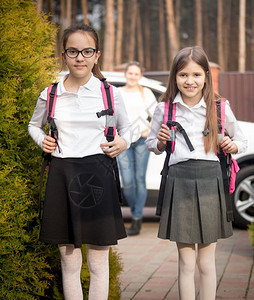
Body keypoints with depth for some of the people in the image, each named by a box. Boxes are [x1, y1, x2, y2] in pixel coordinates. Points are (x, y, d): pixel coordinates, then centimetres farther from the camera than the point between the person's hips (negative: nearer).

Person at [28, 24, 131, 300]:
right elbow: (34, 125, 23)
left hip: (97, 175, -1)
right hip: (62, 175, 1)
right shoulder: (50, 95, 5)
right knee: (69, 261, 7)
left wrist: (123, 142, -4)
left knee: (98, 261, 3)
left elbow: (125, 127, 17)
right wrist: (42, 141, 3)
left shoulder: (110, 93, 2)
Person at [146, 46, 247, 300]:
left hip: (209, 181, 0)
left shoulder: (219, 107, 3)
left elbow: (242, 141, 15)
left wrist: (232, 146, -6)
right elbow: (151, 144, 17)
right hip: (179, 181, 0)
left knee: (206, 263, 8)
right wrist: (160, 142, -5)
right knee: (186, 263, 3)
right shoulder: (164, 108, 4)